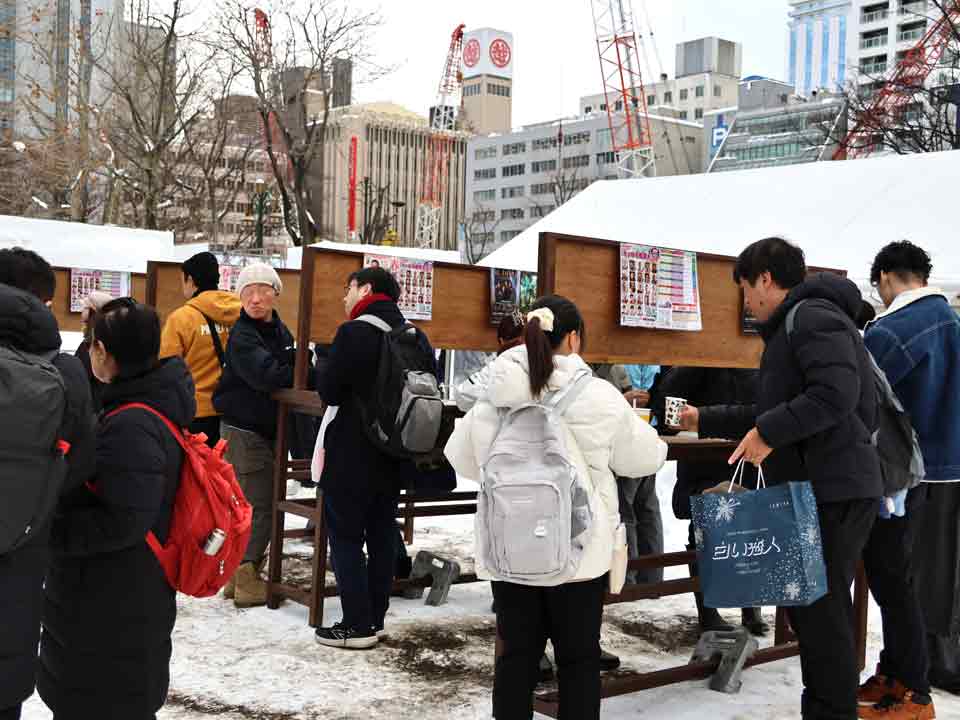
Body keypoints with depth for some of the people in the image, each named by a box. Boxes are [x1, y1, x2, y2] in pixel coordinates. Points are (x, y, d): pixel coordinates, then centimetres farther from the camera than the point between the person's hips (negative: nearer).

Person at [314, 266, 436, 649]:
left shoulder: (354, 333, -16)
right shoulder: (417, 338, 6)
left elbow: (328, 392, -14)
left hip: (352, 458, -7)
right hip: (394, 458, 7)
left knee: (345, 535, 2)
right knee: (382, 535, 14)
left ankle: (358, 625, 2)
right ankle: (376, 618, 21)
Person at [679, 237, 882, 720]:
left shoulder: (812, 317, -10)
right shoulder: (795, 324, 23)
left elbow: (837, 392, -25)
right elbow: (777, 413, 29)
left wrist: (769, 432, -21)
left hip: (832, 492, -11)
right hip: (820, 487, 11)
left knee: (819, 609, -6)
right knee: (817, 607, 14)